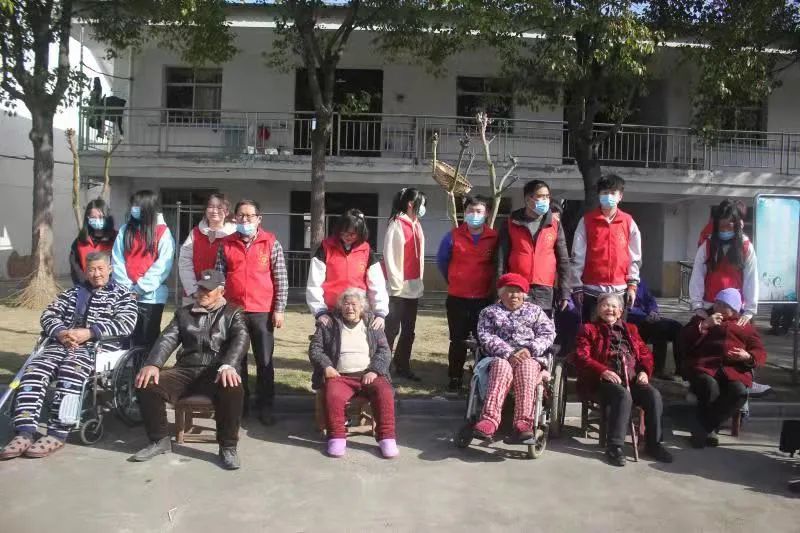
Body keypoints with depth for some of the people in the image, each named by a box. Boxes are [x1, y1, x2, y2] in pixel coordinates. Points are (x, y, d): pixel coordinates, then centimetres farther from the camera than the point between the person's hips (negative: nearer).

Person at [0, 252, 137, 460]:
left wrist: (88, 333, -16)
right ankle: (25, 432, -27)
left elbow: (126, 324, -5)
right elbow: (49, 314, 16)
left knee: (70, 372, -34)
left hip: (97, 347, -5)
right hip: (61, 344, 5)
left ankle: (57, 434, -31)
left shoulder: (122, 295, 12)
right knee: (34, 371, -23)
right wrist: (60, 332, -8)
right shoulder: (72, 292, 27)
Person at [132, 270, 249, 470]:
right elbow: (167, 339, 8)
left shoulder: (233, 313, 12)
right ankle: (160, 440, 1)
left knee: (233, 389, -36)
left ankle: (228, 447, -17)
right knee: (146, 385, -20)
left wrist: (228, 365, -28)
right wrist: (153, 364, -14)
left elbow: (241, 339, -6)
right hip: (185, 371, 3)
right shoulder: (184, 313, 21)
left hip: (216, 372, -3)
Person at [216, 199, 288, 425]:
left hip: (263, 311, -2)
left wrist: (279, 309, -6)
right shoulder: (226, 244, 6)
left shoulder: (271, 244, 0)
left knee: (264, 361, 4)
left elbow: (281, 280, -1)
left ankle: (265, 406, 15)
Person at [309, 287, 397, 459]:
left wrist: (374, 371, -8)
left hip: (368, 375, 1)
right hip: (340, 376, -1)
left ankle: (386, 437, -16)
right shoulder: (329, 324, 13)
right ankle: (337, 437, -17)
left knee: (385, 393, -28)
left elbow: (384, 351, 9)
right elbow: (315, 348, 10)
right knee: (333, 396, -33)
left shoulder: (372, 325, 15)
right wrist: (326, 366, -8)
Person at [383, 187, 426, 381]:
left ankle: (403, 367, 21)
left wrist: (419, 281, 14)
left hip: (413, 287, 8)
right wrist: (396, 284, -15)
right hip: (398, 288, -8)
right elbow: (390, 256, -15)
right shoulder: (397, 225, -11)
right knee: (391, 329, -4)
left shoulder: (416, 225, 14)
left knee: (408, 330, 12)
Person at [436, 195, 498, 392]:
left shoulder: (495, 238, -3)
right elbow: (442, 261, 11)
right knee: (458, 341, 8)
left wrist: (490, 283, 11)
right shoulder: (452, 236, -2)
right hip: (457, 299, 0)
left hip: (484, 299, 0)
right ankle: (455, 379, 18)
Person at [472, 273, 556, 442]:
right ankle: (489, 419, -52)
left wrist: (529, 349, -11)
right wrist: (509, 353, -15)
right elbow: (486, 337, 2)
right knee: (502, 367, -37)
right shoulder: (489, 312, 19)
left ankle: (523, 422, -50)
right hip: (499, 357, -1)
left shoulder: (535, 311, 24)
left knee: (526, 368, -35)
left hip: (531, 357, 1)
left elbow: (548, 334, 9)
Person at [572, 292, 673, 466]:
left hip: (633, 379, 4)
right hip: (604, 380, -4)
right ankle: (614, 446, -30)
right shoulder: (589, 329, 14)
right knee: (623, 395, -35)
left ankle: (654, 443, -11)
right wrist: (603, 371, -17)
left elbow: (645, 354, 22)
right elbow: (581, 357, 0)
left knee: (654, 395, -24)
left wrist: (644, 371, 0)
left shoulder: (630, 329, 28)